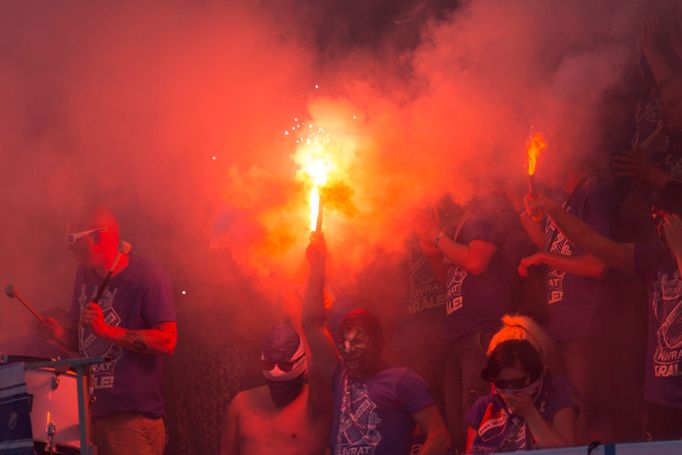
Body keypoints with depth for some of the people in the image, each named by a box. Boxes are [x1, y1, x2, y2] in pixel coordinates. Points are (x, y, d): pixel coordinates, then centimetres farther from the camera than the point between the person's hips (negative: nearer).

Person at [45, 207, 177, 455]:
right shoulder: (85, 275, 12)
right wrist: (61, 334, -1)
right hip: (92, 413, 7)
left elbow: (167, 341, -17)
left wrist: (107, 330, -24)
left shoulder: (147, 277, -10)